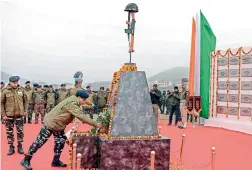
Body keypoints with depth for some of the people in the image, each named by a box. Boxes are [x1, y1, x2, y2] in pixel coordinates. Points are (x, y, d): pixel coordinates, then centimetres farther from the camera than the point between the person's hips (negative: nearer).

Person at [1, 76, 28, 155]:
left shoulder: (21, 89, -2)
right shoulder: (5, 91, -8)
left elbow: (26, 100, 8)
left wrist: (25, 110, 4)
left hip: (19, 114, 1)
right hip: (9, 115, -1)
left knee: (20, 131, 9)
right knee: (9, 131, 8)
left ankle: (20, 146, 23)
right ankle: (11, 147, 21)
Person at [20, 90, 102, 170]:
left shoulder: (74, 102, 2)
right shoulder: (71, 103, -30)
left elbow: (80, 115, 8)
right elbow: (81, 116, -35)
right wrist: (96, 125, -34)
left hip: (59, 125, 10)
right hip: (51, 123, -10)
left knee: (60, 142, 12)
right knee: (39, 142, -1)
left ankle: (56, 161, 26)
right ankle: (26, 160, 13)